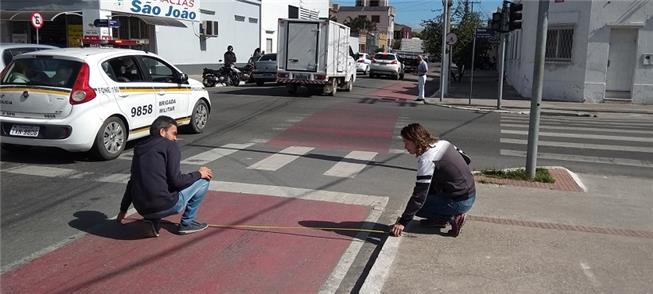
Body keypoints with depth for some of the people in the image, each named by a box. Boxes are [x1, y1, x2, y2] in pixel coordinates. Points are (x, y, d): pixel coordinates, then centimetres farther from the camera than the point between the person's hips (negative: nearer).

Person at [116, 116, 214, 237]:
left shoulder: (139, 149, 18)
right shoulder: (170, 146, -3)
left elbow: (132, 181, 25)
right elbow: (176, 180, -12)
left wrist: (123, 210, 34)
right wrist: (199, 174, 5)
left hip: (141, 209, 8)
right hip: (163, 206, -7)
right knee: (203, 180, 8)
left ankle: (153, 219, 15)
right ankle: (187, 223, 11)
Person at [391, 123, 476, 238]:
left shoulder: (426, 160, -21)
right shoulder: (442, 143, 3)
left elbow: (419, 196, -24)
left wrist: (403, 222, -20)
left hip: (460, 202, -9)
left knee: (417, 206, 0)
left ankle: (452, 217, -2)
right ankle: (441, 218, 18)